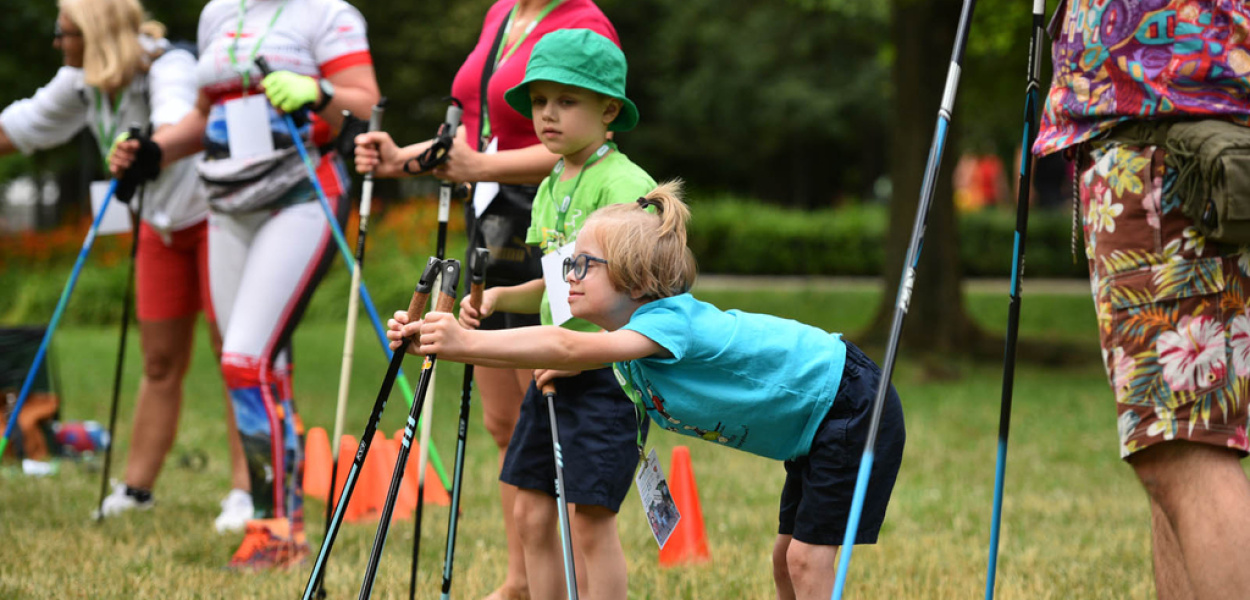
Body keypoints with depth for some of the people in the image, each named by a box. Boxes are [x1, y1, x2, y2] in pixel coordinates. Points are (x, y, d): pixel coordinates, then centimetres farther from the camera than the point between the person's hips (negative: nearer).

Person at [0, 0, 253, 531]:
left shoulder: (168, 66, -27)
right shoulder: (81, 84, -4)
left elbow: (178, 130, -47)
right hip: (163, 224, 7)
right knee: (160, 362, 8)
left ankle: (246, 489, -11)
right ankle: (136, 488, 13)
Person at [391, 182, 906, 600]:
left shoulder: (670, 320, -32)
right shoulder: (629, 328, 0)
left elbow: (571, 349, -44)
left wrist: (467, 344, -50)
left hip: (848, 405, -10)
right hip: (810, 423, 10)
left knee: (806, 558, -12)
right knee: (786, 558, 10)